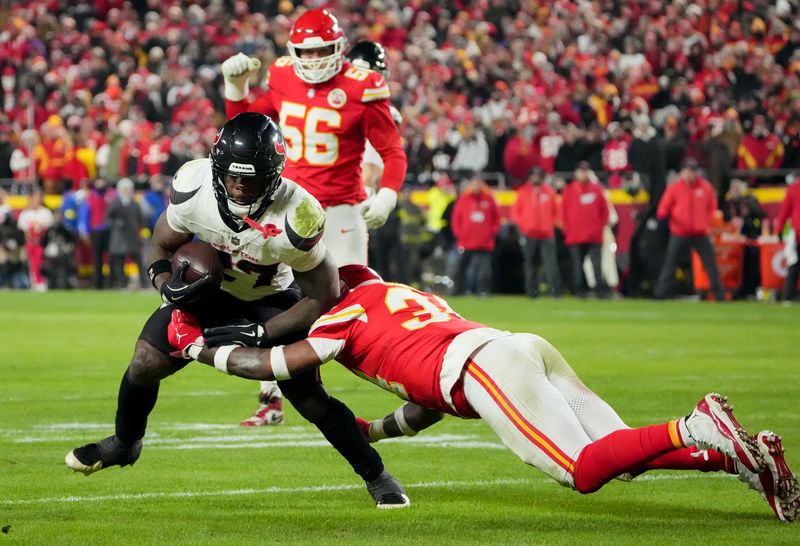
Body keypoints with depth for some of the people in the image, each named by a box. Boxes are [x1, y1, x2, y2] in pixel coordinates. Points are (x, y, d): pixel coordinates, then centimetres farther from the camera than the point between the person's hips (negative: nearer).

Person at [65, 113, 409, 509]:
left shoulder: (295, 218, -36)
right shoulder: (194, 187, -27)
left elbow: (323, 297, -22)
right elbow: (161, 246, -7)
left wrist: (258, 335, -25)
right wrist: (167, 285, -29)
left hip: (271, 298, -3)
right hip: (212, 287, 3)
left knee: (309, 395, -14)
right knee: (146, 363, -10)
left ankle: (376, 477, 6)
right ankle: (124, 444, 22)